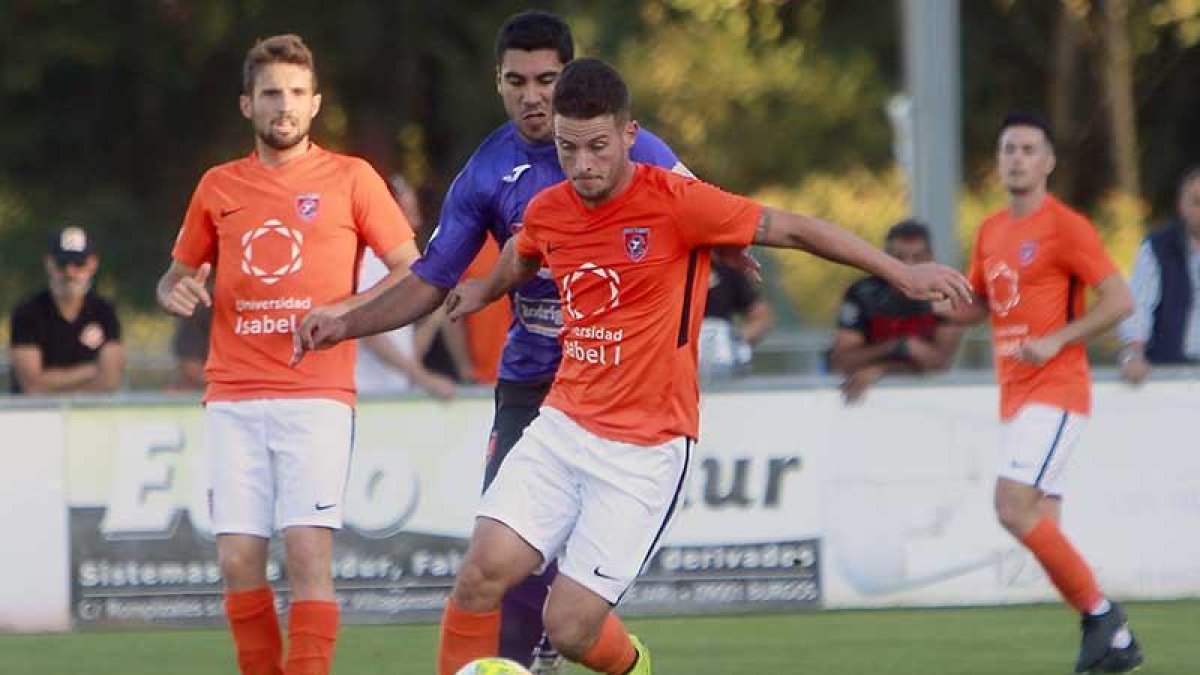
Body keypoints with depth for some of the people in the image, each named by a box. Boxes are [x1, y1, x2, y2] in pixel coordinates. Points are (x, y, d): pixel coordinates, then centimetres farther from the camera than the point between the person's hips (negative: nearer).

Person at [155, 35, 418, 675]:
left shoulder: (350, 179, 4)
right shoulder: (218, 187, 13)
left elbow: (411, 274, 4)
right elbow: (177, 274, 23)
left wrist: (346, 310, -12)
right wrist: (176, 292, -1)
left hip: (316, 395, -3)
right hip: (233, 399, 3)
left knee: (308, 553, -14)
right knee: (238, 560, -3)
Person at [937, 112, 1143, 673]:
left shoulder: (1066, 227, -9)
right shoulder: (991, 232, 15)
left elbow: (1119, 300, -12)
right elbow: (978, 306, 27)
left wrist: (1057, 340, -20)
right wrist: (938, 300, 5)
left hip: (1054, 391, -8)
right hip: (1015, 395, 8)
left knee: (1014, 508, -20)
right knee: (1042, 527, 4)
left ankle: (1099, 611, -8)